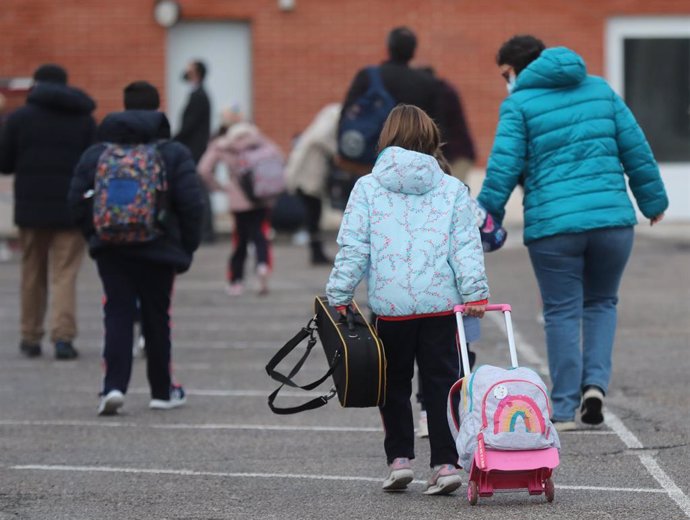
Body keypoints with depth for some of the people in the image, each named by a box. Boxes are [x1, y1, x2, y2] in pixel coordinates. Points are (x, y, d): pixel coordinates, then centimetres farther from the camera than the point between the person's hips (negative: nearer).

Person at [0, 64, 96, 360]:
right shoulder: (83, 119, 3)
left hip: (31, 207, 0)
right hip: (71, 210, 0)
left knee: (33, 274, 13)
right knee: (65, 275, 0)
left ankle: (31, 338, 15)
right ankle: (63, 335, -14)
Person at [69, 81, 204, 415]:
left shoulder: (97, 152, 3)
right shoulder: (173, 153, -3)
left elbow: (78, 200, 0)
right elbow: (191, 204, -8)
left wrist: (95, 236, 9)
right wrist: (186, 249, 1)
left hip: (111, 249, 1)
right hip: (158, 250, -1)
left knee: (118, 315, 1)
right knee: (156, 318, 10)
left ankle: (114, 386, -17)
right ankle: (162, 392, 18)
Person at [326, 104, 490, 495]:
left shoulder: (367, 188, 3)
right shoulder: (453, 189, 6)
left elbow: (353, 248, 0)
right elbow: (467, 246, 0)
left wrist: (339, 297, 4)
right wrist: (476, 293, -2)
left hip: (389, 305, 0)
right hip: (441, 302, 1)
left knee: (394, 384, 13)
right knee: (442, 384, 5)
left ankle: (399, 458, 7)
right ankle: (446, 463, 0)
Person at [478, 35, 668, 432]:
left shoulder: (519, 103, 1)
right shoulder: (600, 89, 14)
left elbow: (504, 166, -8)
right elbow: (636, 148, 15)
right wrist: (653, 199, 23)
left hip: (553, 224, -3)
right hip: (613, 218, 3)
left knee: (563, 312, 5)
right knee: (601, 303, 20)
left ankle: (565, 410, 5)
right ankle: (596, 382, 1)